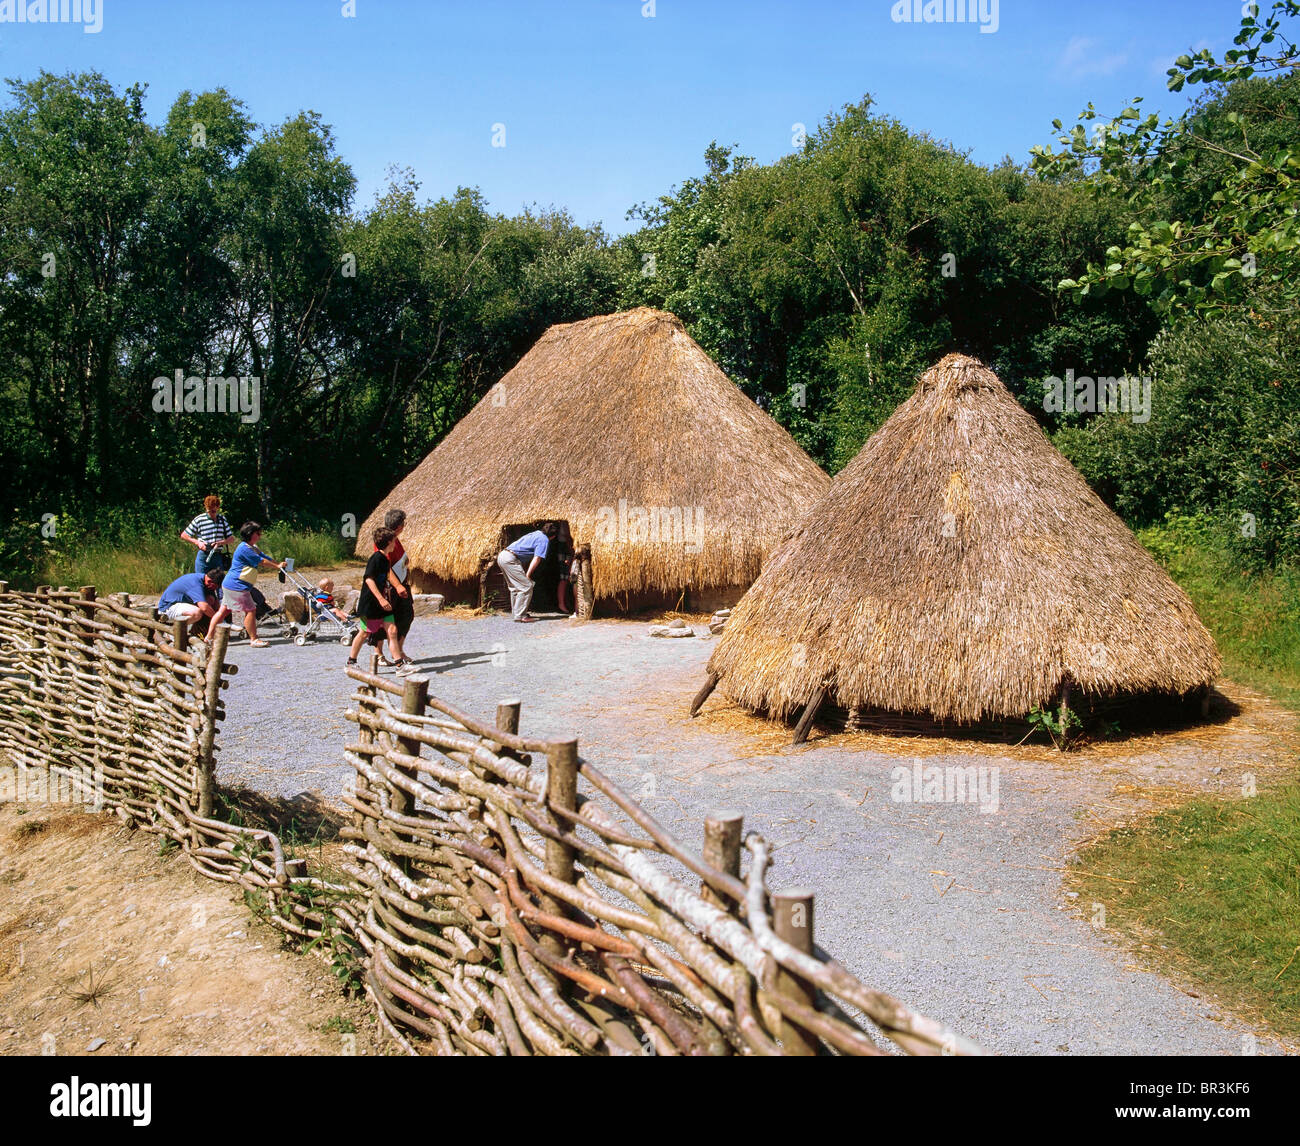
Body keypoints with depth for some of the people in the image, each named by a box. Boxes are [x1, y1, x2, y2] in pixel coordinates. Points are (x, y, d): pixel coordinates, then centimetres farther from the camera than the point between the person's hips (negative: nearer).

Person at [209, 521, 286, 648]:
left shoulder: (253, 548, 16)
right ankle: (254, 639, 3)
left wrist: (280, 564, 4)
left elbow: (267, 559, 15)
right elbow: (261, 562, -14)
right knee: (250, 610, -4)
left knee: (224, 610, 12)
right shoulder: (244, 548, -17)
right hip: (236, 586, -11)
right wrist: (277, 566, -5)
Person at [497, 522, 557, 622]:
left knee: (515, 587, 20)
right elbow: (537, 558, -10)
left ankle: (515, 612, 25)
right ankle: (520, 615, -7)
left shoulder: (536, 533, 24)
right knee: (526, 586, -7)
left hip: (501, 555, 10)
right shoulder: (544, 540, -2)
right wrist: (527, 575, -8)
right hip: (510, 559, -10)